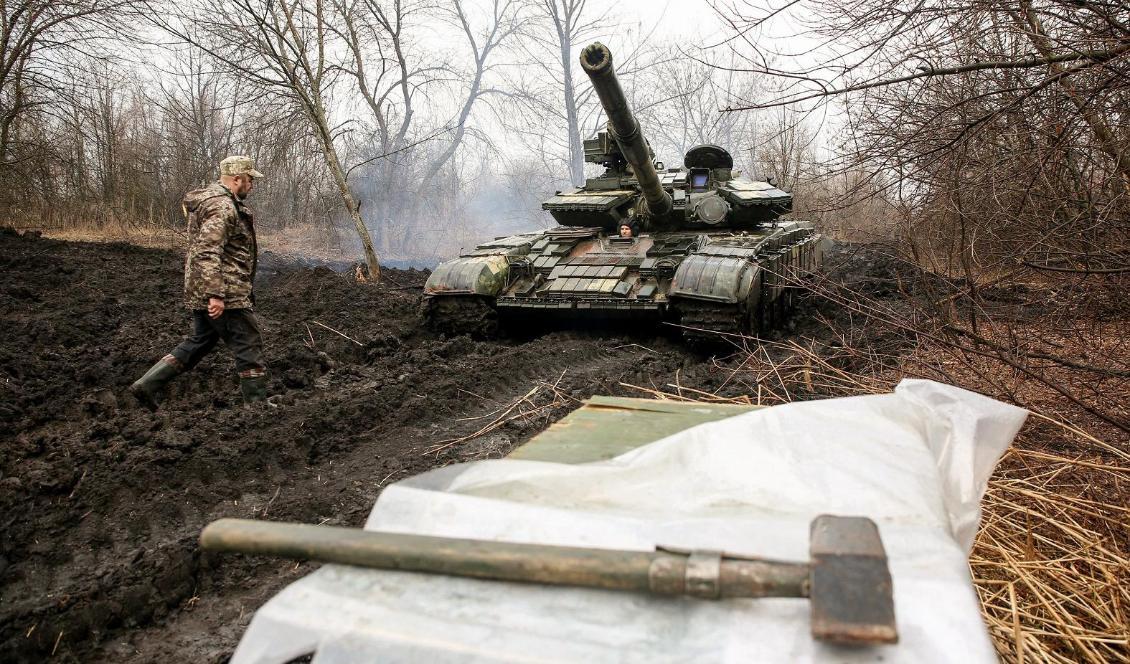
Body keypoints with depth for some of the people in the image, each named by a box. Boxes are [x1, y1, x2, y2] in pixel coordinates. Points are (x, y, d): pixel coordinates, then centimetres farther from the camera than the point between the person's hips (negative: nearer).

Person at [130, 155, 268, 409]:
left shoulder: (209, 199, 17)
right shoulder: (222, 206, -17)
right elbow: (208, 253, -27)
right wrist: (216, 295, -30)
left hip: (199, 292, 10)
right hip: (225, 296, -10)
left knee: (199, 341, 20)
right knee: (249, 348, -1)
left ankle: (147, 385, 18)